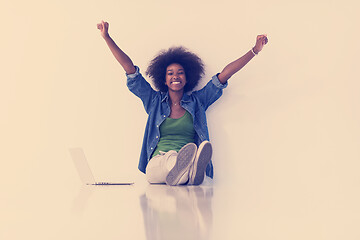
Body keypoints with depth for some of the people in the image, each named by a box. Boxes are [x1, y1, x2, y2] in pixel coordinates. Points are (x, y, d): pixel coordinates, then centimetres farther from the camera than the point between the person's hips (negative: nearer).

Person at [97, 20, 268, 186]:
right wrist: (107, 37, 16)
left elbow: (225, 74, 16)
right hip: (158, 161, -1)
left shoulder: (197, 101, 19)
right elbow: (129, 68, 17)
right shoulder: (154, 101, 19)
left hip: (189, 159, 1)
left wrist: (255, 50, 13)